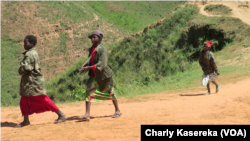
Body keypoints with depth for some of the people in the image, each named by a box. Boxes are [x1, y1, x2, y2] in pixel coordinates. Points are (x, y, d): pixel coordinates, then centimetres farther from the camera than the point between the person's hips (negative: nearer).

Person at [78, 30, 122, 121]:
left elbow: (102, 64, -25)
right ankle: (87, 114, -8)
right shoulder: (91, 49, 6)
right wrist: (85, 66, -2)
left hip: (104, 74, -7)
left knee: (110, 92, 7)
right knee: (89, 91, -6)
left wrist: (89, 67, -30)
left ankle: (117, 111, 27)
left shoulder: (102, 49, -18)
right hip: (94, 75, 7)